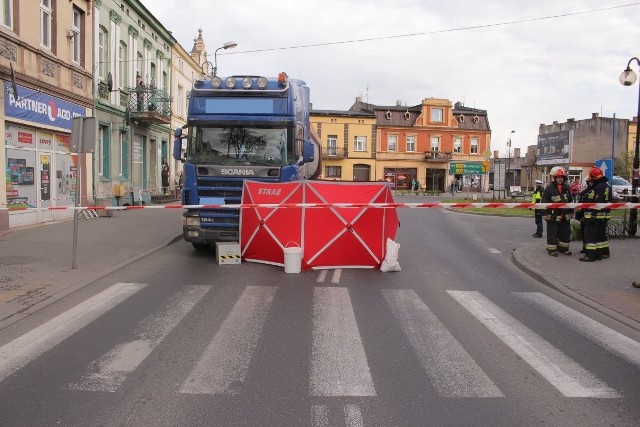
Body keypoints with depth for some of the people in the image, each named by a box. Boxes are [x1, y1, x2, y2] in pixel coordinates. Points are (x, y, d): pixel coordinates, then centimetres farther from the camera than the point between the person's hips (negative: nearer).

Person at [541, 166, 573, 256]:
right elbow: (544, 202, -11)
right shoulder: (549, 188, -10)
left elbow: (570, 200, 17)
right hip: (553, 216, -6)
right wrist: (544, 213, -13)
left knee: (565, 233, 12)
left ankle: (563, 248, 23)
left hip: (564, 215, 6)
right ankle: (552, 249, 6)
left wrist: (570, 211, 17)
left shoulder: (566, 187, 8)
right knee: (552, 233, -2)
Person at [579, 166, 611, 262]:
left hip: (595, 215, -11)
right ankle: (604, 252, 28)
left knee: (591, 235, -8)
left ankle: (590, 255, -10)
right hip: (604, 215, 11)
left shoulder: (599, 187, -17)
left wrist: (593, 214, -24)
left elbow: (598, 203, -24)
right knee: (601, 234, 19)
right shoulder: (606, 186, 16)